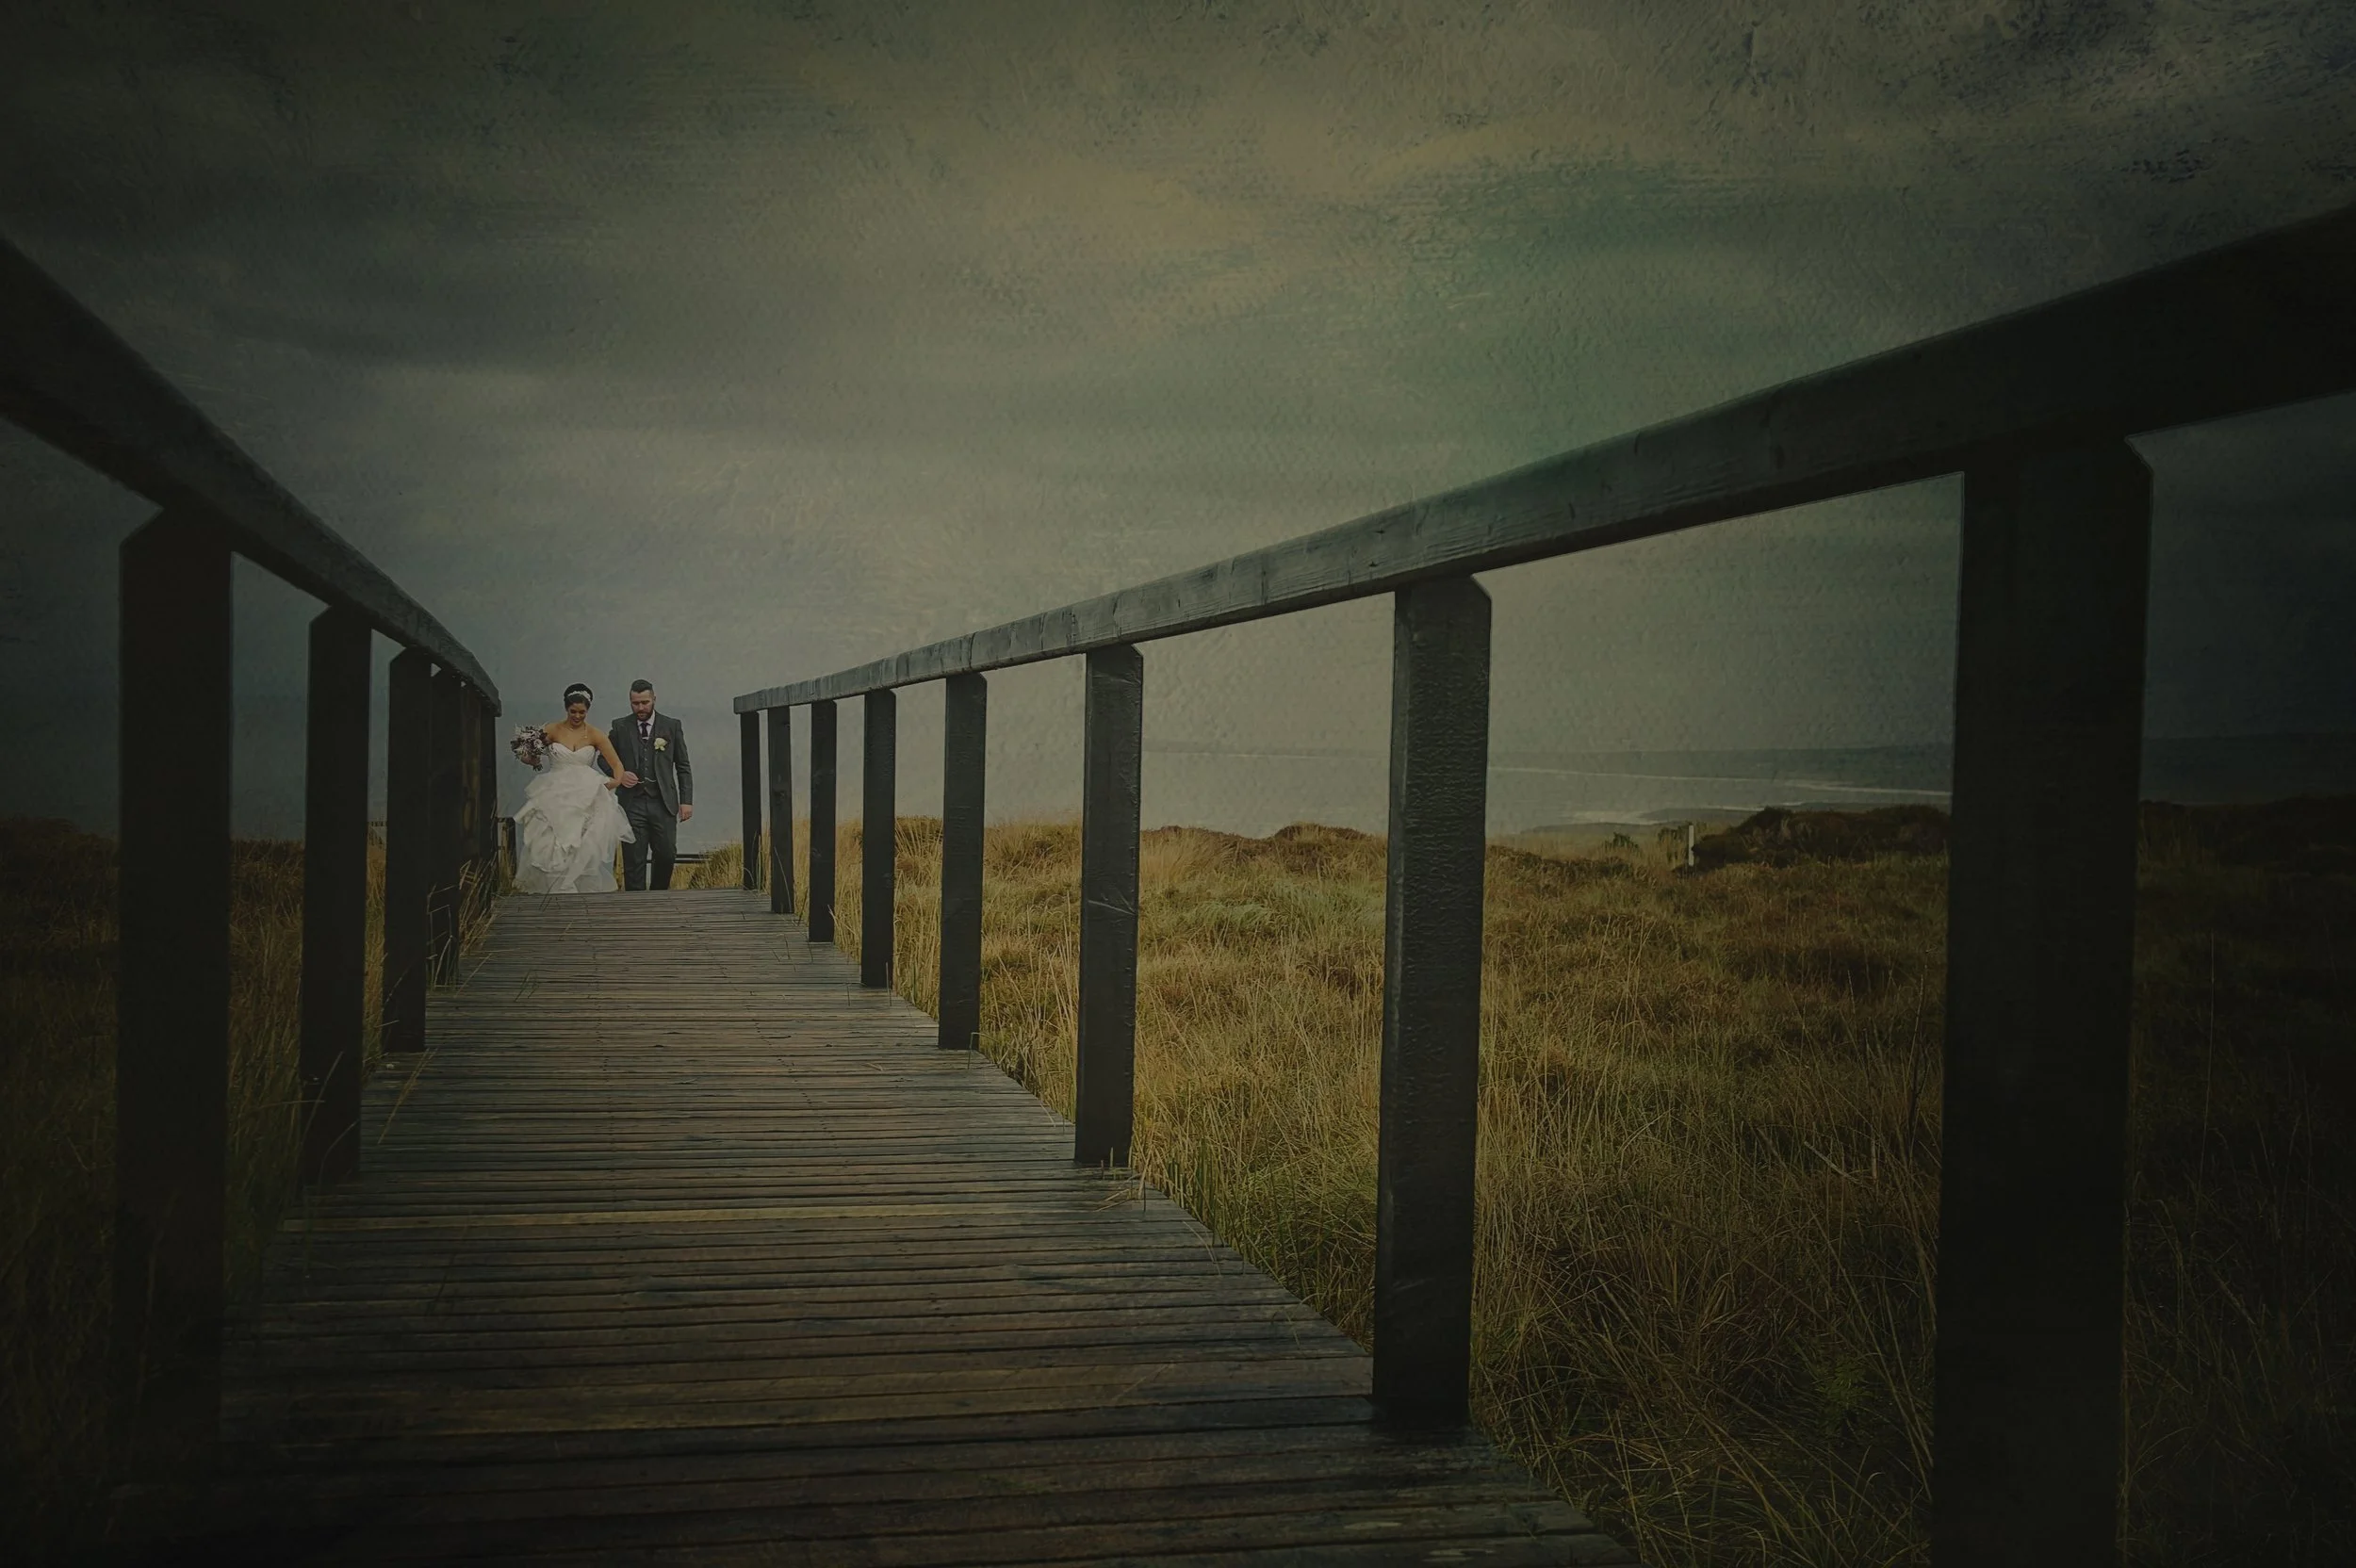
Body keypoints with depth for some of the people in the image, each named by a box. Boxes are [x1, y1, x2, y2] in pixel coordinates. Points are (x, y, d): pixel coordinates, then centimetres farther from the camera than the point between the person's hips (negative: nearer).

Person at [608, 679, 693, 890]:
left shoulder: (672, 726, 6)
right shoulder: (620, 727, 7)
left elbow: (683, 766, 8)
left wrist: (686, 800, 0)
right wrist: (619, 774, -5)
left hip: (663, 803, 0)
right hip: (632, 803, 0)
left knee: (667, 855, -3)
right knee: (633, 860, -1)